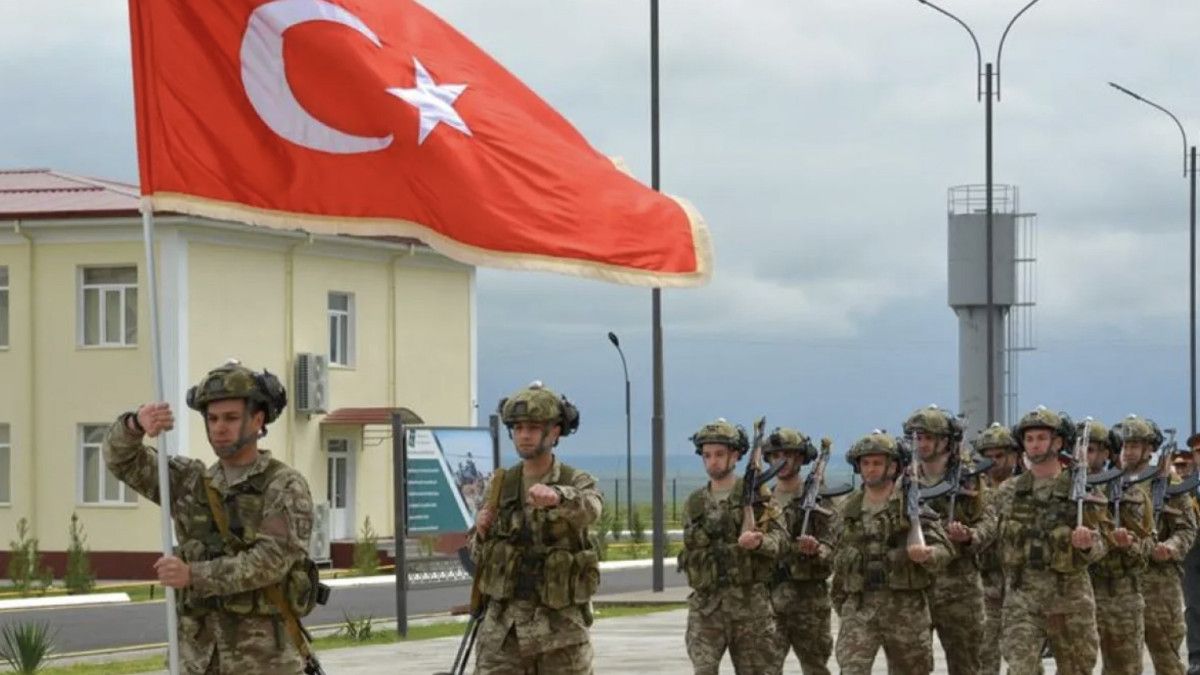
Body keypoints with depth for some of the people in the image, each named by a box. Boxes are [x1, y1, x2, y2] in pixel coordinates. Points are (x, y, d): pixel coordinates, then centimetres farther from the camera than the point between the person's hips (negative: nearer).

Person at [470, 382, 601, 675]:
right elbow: (479, 556, 15)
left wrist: (556, 495, -51)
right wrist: (481, 531, -8)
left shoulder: (577, 483, -3)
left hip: (561, 625, -2)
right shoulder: (500, 488, 7)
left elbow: (588, 509, -29)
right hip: (503, 624, 2)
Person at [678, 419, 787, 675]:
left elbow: (780, 537, -6)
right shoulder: (694, 503, 11)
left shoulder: (757, 494, 2)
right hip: (706, 605, 1)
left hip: (751, 603, -1)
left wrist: (759, 542, -26)